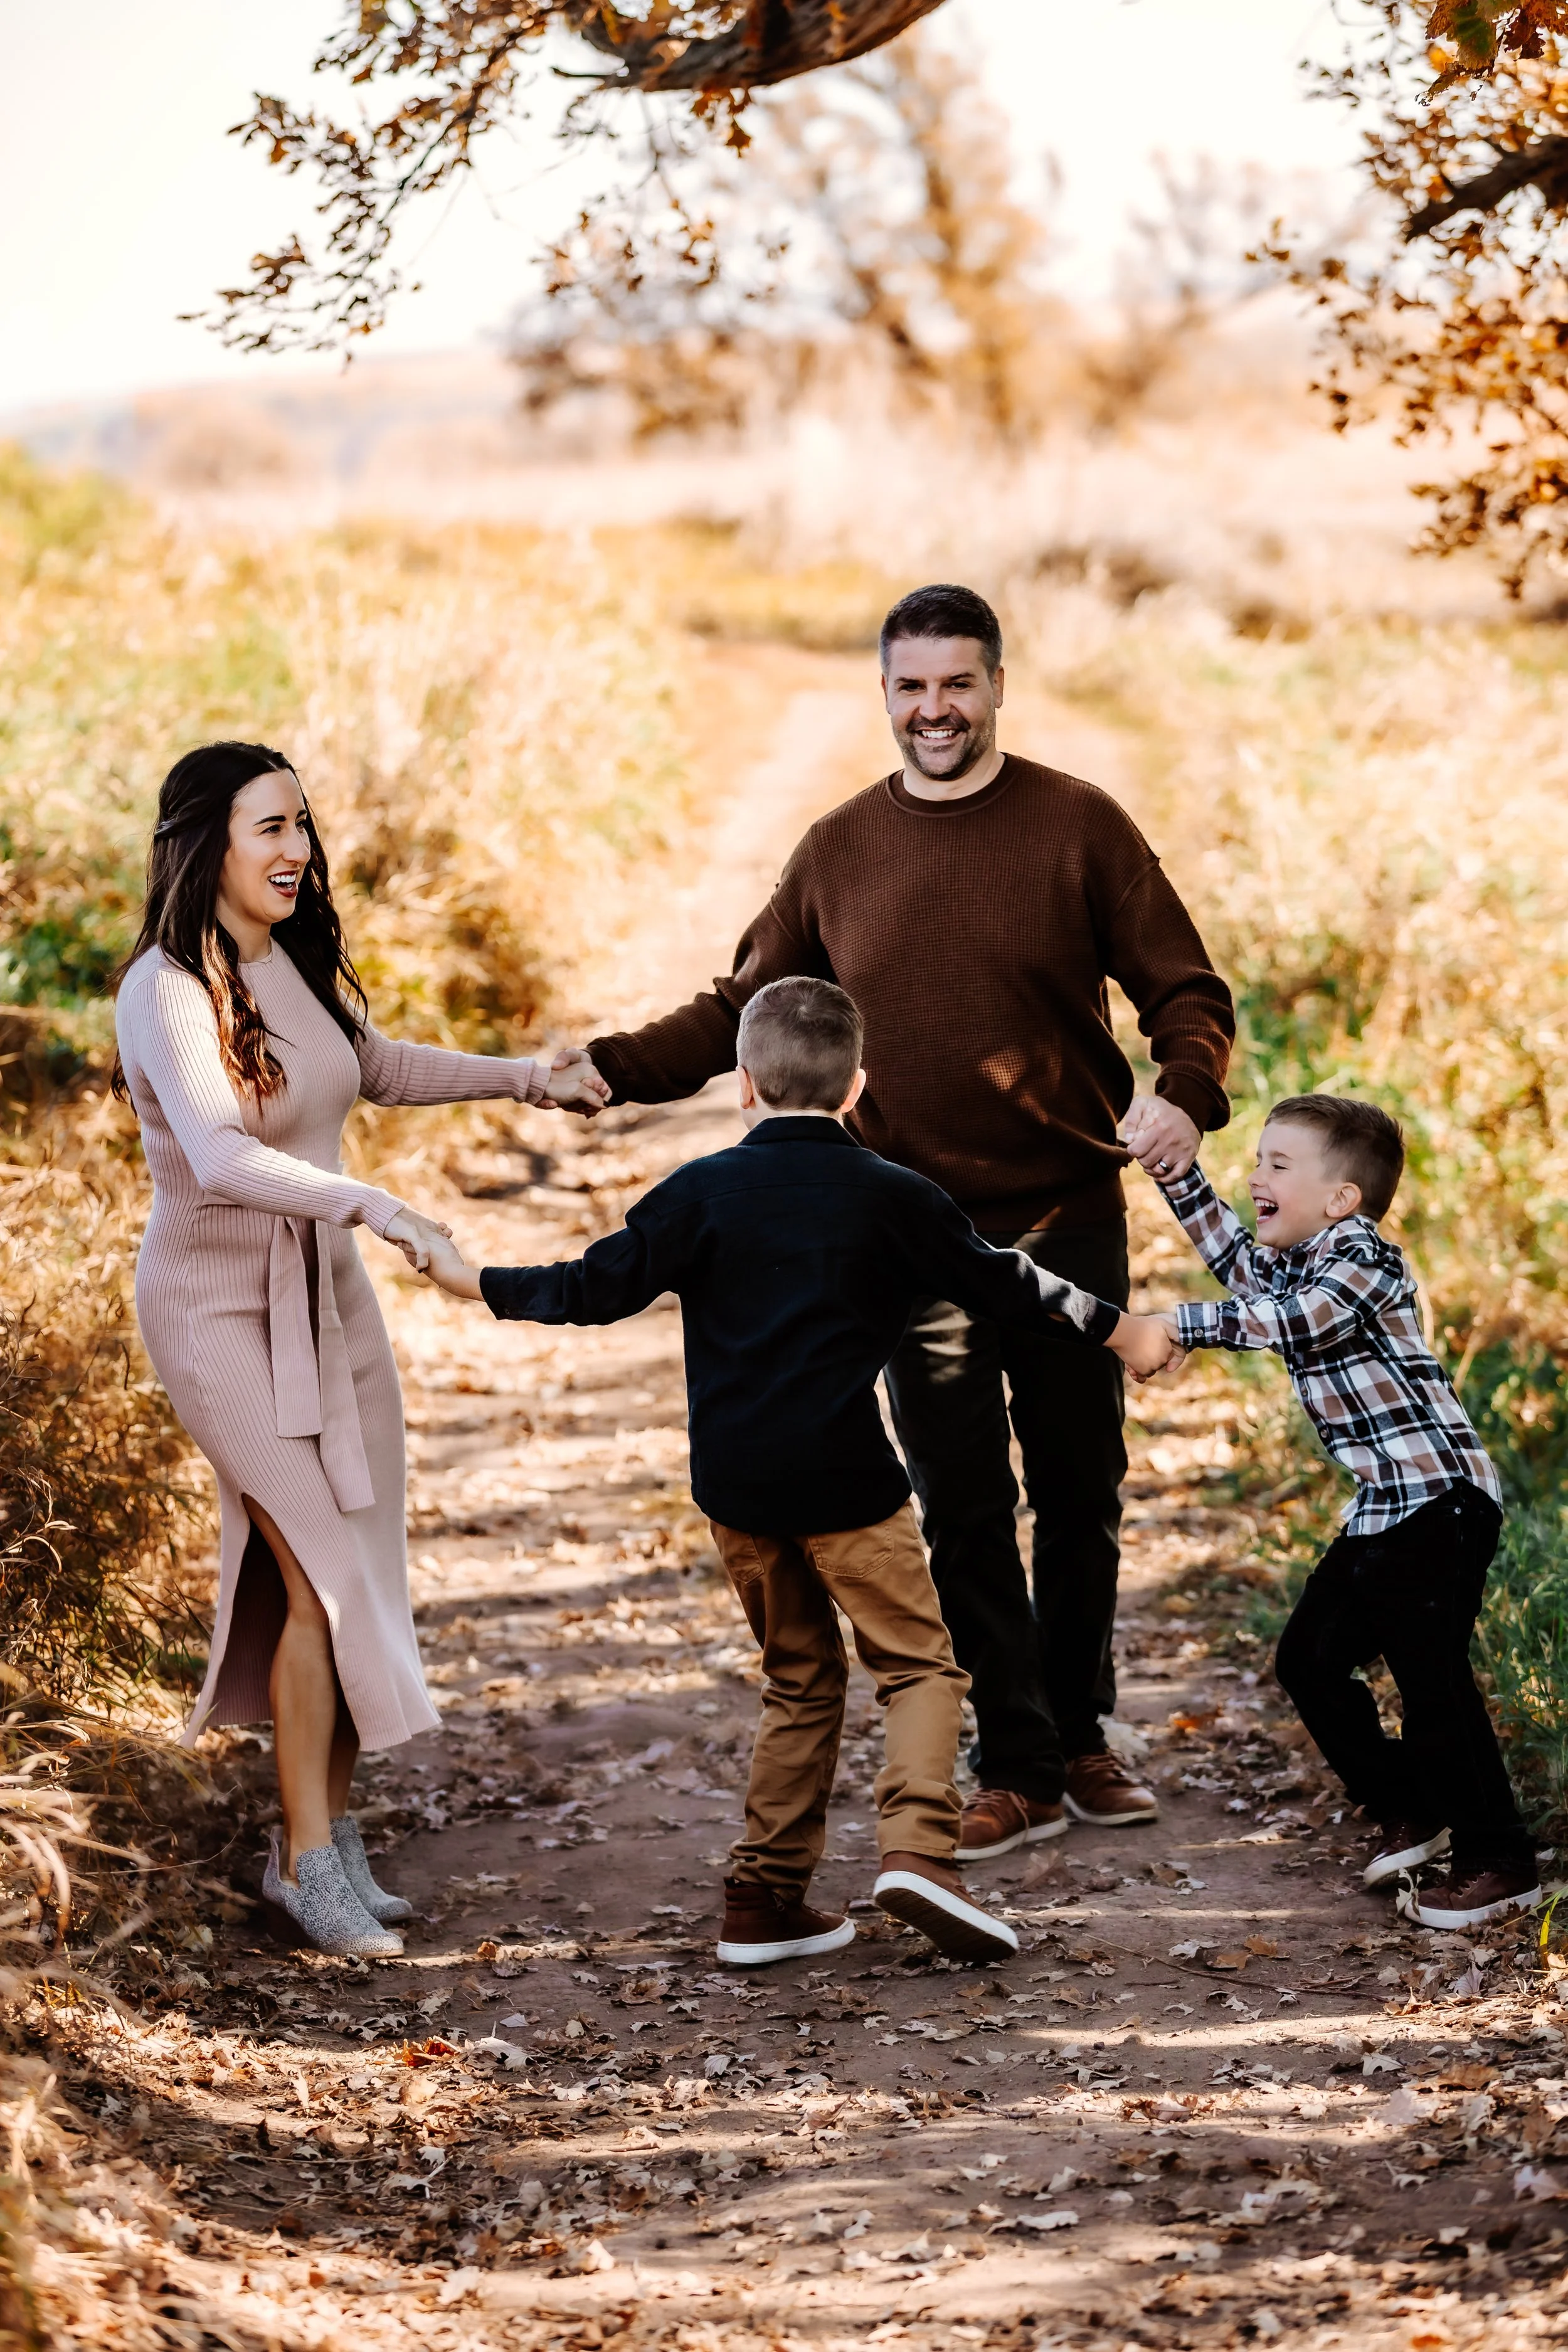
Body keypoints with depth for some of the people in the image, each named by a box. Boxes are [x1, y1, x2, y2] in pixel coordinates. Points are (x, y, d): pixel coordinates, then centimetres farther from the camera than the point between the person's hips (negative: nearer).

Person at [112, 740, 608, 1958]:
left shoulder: (298, 964, 3)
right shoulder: (168, 989, -20)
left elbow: (376, 1067, 24)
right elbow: (221, 1156, -35)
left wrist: (524, 1078, 22)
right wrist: (368, 1203, -47)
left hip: (328, 1294, 7)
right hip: (220, 1303, -7)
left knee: (362, 1574, 5)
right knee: (323, 1577, -11)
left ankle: (331, 1834, 17)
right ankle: (306, 1857, 2)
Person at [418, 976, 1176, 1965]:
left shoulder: (704, 1192, -1)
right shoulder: (895, 1198, -1)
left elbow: (599, 1288, -3)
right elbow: (1004, 1286, 6)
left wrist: (473, 1280, 11)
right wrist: (1121, 1333, 20)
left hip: (736, 1487, 3)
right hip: (847, 1481, -3)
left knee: (800, 1678, 17)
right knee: (920, 1662, 8)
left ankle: (766, 1896, 13)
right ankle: (918, 1847, -14)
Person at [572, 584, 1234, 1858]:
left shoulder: (1077, 824, -3)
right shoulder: (839, 852, 5)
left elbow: (1185, 990, -3)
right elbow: (742, 1012, 10)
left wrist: (1187, 1092, -24)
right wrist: (613, 1065, -5)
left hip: (1069, 1223, -1)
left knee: (1081, 1492, 10)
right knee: (964, 1513, 2)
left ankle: (1083, 1740, 27)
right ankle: (1018, 1768, 13)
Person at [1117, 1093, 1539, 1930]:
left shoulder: (1362, 1258, -14)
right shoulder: (1295, 1264, 15)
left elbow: (1287, 1322, -30)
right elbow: (1233, 1256, 31)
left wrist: (1176, 1325, -28)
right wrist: (1174, 1167, 23)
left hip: (1440, 1501, -10)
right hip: (1381, 1512, 10)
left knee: (1433, 1680, -11)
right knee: (1309, 1660, 12)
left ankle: (1497, 1864, -4)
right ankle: (1410, 1811, 23)